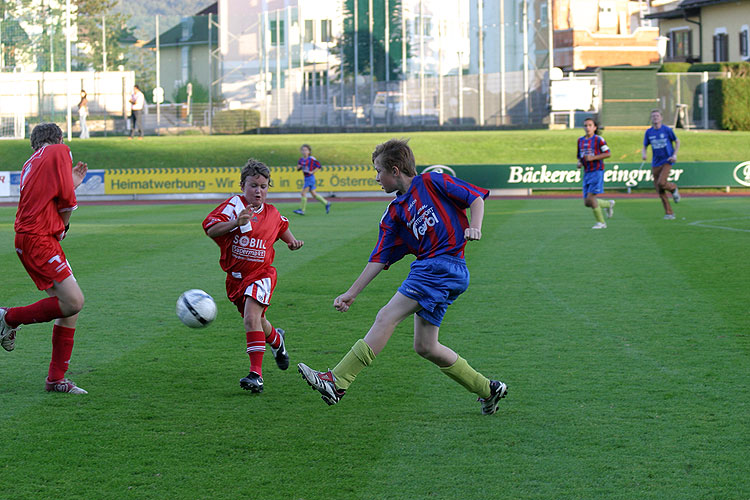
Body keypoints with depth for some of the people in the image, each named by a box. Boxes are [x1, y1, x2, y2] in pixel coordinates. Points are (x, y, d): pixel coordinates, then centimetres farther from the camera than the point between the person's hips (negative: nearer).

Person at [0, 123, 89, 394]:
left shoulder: (30, 164, 25)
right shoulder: (60, 151, 2)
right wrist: (64, 225, 11)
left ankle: (56, 379, 7)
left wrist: (72, 183, 32)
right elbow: (66, 201, -7)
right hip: (38, 239, -9)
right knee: (74, 302, -17)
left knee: (70, 307, 6)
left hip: (28, 238, 9)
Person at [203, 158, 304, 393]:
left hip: (261, 274, -1)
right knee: (257, 323, 17)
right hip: (235, 275, 1)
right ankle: (276, 340, 54)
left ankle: (256, 374, -26)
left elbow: (282, 226, 28)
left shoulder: (272, 214, 2)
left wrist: (292, 241, 12)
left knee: (251, 318, -22)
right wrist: (235, 222, -36)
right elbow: (210, 229, -23)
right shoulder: (234, 205, -10)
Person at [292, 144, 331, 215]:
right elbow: (298, 168, 19)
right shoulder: (301, 160, 8)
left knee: (303, 193, -11)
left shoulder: (311, 159, -10)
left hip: (310, 177, -8)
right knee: (314, 194, 11)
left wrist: (312, 172, -14)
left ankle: (302, 210, -7)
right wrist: (299, 167, -4)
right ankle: (326, 203, 24)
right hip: (306, 178, 8)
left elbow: (318, 165, -7)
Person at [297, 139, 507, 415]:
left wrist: (474, 227, -17)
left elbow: (476, 197, 2)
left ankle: (337, 381, -19)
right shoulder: (394, 212, 19)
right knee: (425, 347, 6)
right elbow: (380, 258, 17)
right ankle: (488, 389, 19)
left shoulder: (431, 182, 0)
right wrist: (352, 293, 13)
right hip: (428, 267, 9)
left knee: (386, 317, -15)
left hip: (444, 264, -9)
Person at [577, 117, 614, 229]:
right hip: (587, 173, 7)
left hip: (597, 171, -7)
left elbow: (608, 153, -8)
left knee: (590, 198, -17)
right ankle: (609, 204, 29)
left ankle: (601, 222, -2)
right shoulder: (580, 140, 13)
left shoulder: (598, 139, -6)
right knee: (587, 203, 3)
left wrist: (593, 158, -15)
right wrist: (579, 163, 2)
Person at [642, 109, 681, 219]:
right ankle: (669, 213, 9)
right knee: (660, 191, 0)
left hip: (667, 161, -4)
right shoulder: (649, 132, 5)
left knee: (661, 183, -24)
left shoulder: (667, 130, -4)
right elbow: (645, 147, 12)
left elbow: (677, 142, 7)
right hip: (655, 164, 4)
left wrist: (674, 155, -6)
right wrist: (643, 154, -10)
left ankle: (673, 188, 10)